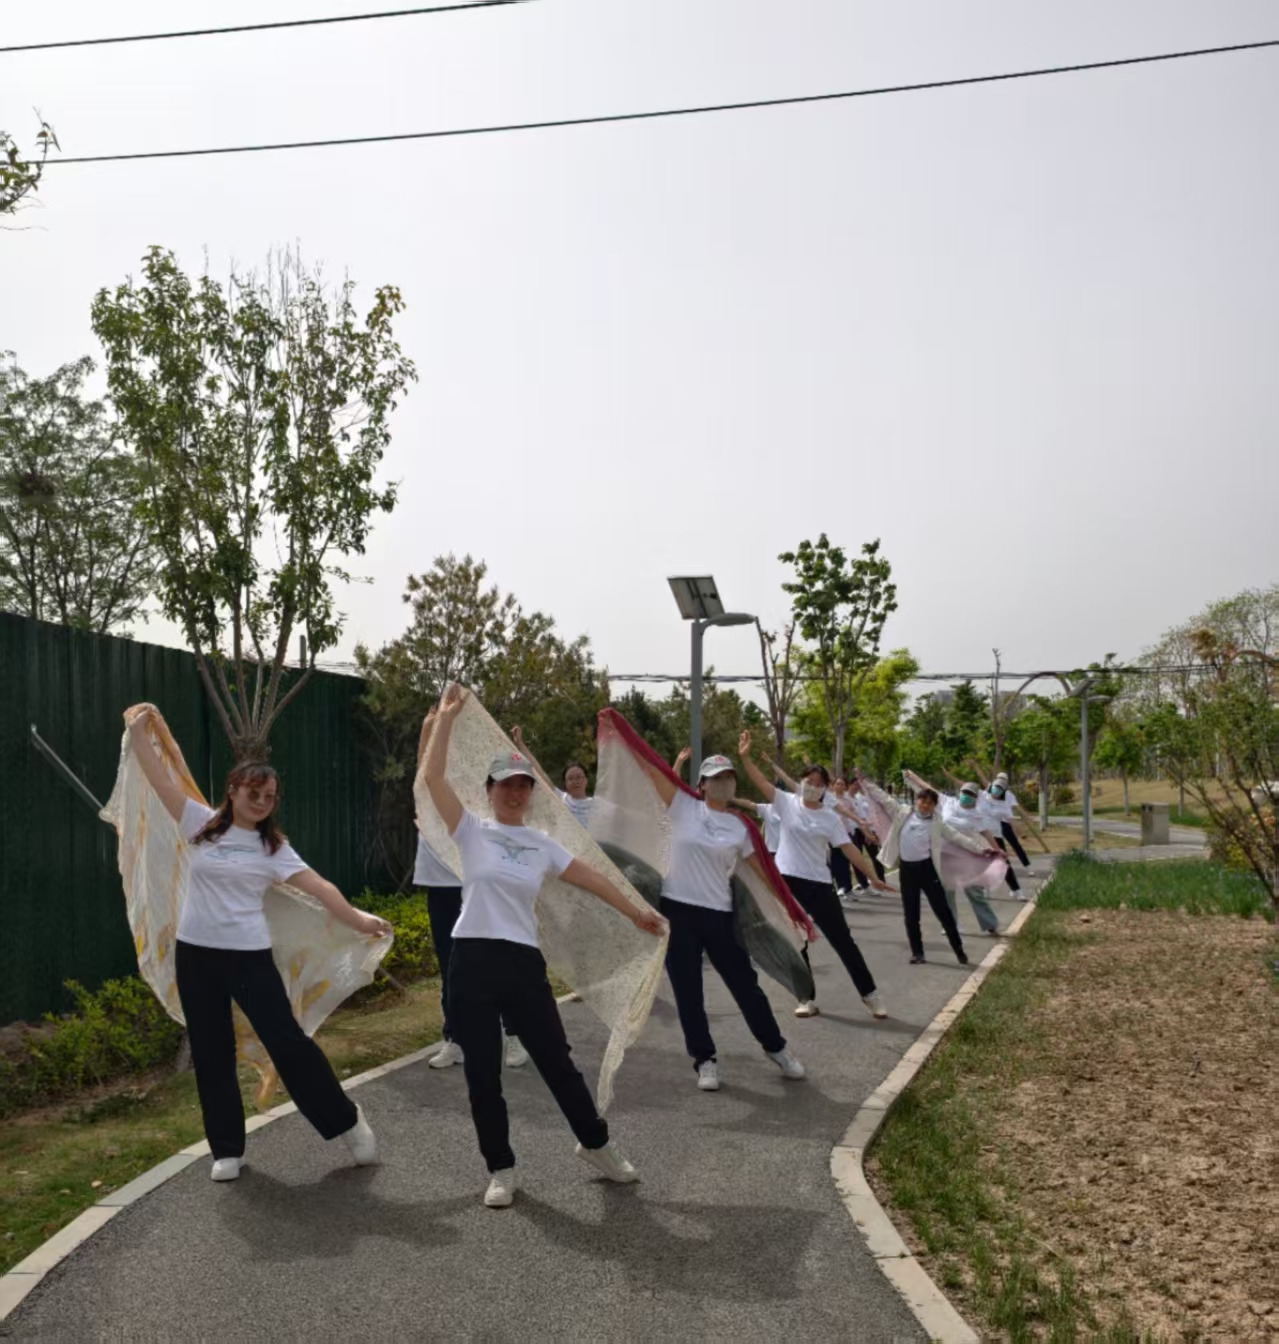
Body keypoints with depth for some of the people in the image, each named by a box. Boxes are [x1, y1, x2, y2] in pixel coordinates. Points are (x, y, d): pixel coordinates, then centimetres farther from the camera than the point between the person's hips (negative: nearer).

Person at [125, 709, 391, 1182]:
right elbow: (161, 781, 1)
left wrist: (356, 918, -22)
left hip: (248, 955, -2)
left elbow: (318, 886, -11)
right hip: (194, 953, 2)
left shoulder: (274, 848, -2)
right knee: (210, 1054, 9)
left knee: (286, 1040, -3)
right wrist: (139, 734, -1)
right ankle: (227, 1149, 23)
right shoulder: (202, 824, 2)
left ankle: (347, 1120, 13)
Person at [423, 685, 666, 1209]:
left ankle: (595, 1144, 32)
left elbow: (590, 878, 16)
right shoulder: (472, 832, 0)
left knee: (556, 1061, 10)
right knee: (483, 1075, 5)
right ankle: (501, 1170, 24)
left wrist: (635, 912, 19)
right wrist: (446, 716, -9)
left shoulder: (542, 845, 9)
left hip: (524, 964, 2)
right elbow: (432, 776, -10)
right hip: (473, 962, -2)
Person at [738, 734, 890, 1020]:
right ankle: (807, 999, 20)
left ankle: (869, 994, 15)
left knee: (842, 940, 4)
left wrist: (872, 877, -5)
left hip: (818, 885, -1)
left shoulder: (830, 819, 0)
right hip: (787, 882, 1)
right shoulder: (786, 803, 0)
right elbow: (761, 781, -8)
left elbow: (848, 849, -1)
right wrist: (745, 757, -21)